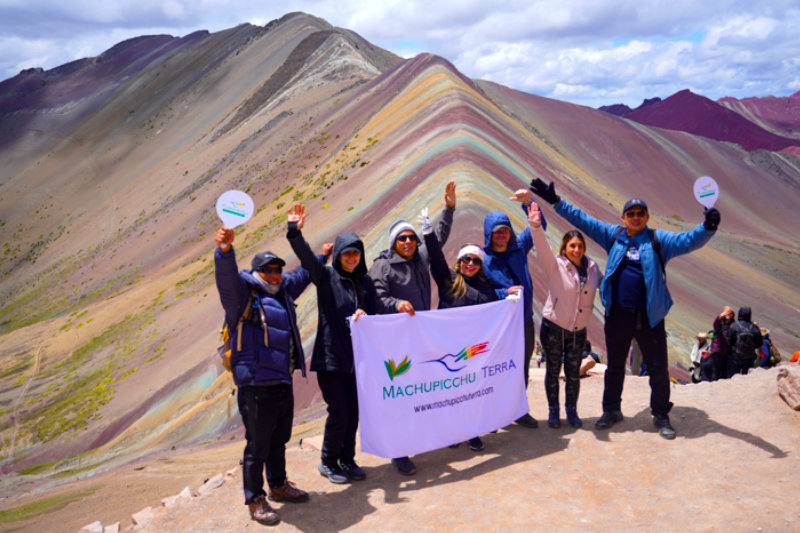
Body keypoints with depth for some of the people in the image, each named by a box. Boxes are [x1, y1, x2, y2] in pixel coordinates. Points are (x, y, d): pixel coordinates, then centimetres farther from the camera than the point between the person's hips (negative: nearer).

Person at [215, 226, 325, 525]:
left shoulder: (283, 291, 17)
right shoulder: (243, 292, -6)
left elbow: (301, 275, 37)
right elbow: (227, 277, -28)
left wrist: (320, 258, 48)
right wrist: (225, 250, -47)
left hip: (283, 383, 8)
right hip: (256, 385, -8)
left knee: (279, 440, 21)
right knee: (257, 445, -1)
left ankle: (278, 485, 38)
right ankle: (255, 500, 12)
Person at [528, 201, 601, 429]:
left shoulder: (592, 267, 2)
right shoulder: (555, 266, -12)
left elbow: (604, 286, 20)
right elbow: (542, 248, -30)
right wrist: (536, 226, -46)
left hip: (578, 330, 3)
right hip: (553, 327, -3)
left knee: (574, 372, 9)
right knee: (553, 370, 6)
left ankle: (571, 410, 27)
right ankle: (553, 411, 22)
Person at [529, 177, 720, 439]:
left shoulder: (658, 240, 0)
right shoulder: (613, 235, 7)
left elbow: (687, 241, -13)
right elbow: (583, 220, 9)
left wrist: (707, 229, -34)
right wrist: (555, 202, 4)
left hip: (650, 316, -2)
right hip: (617, 314, 2)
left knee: (658, 367, 4)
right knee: (614, 365, 15)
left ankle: (661, 416, 21)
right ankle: (611, 410, 31)